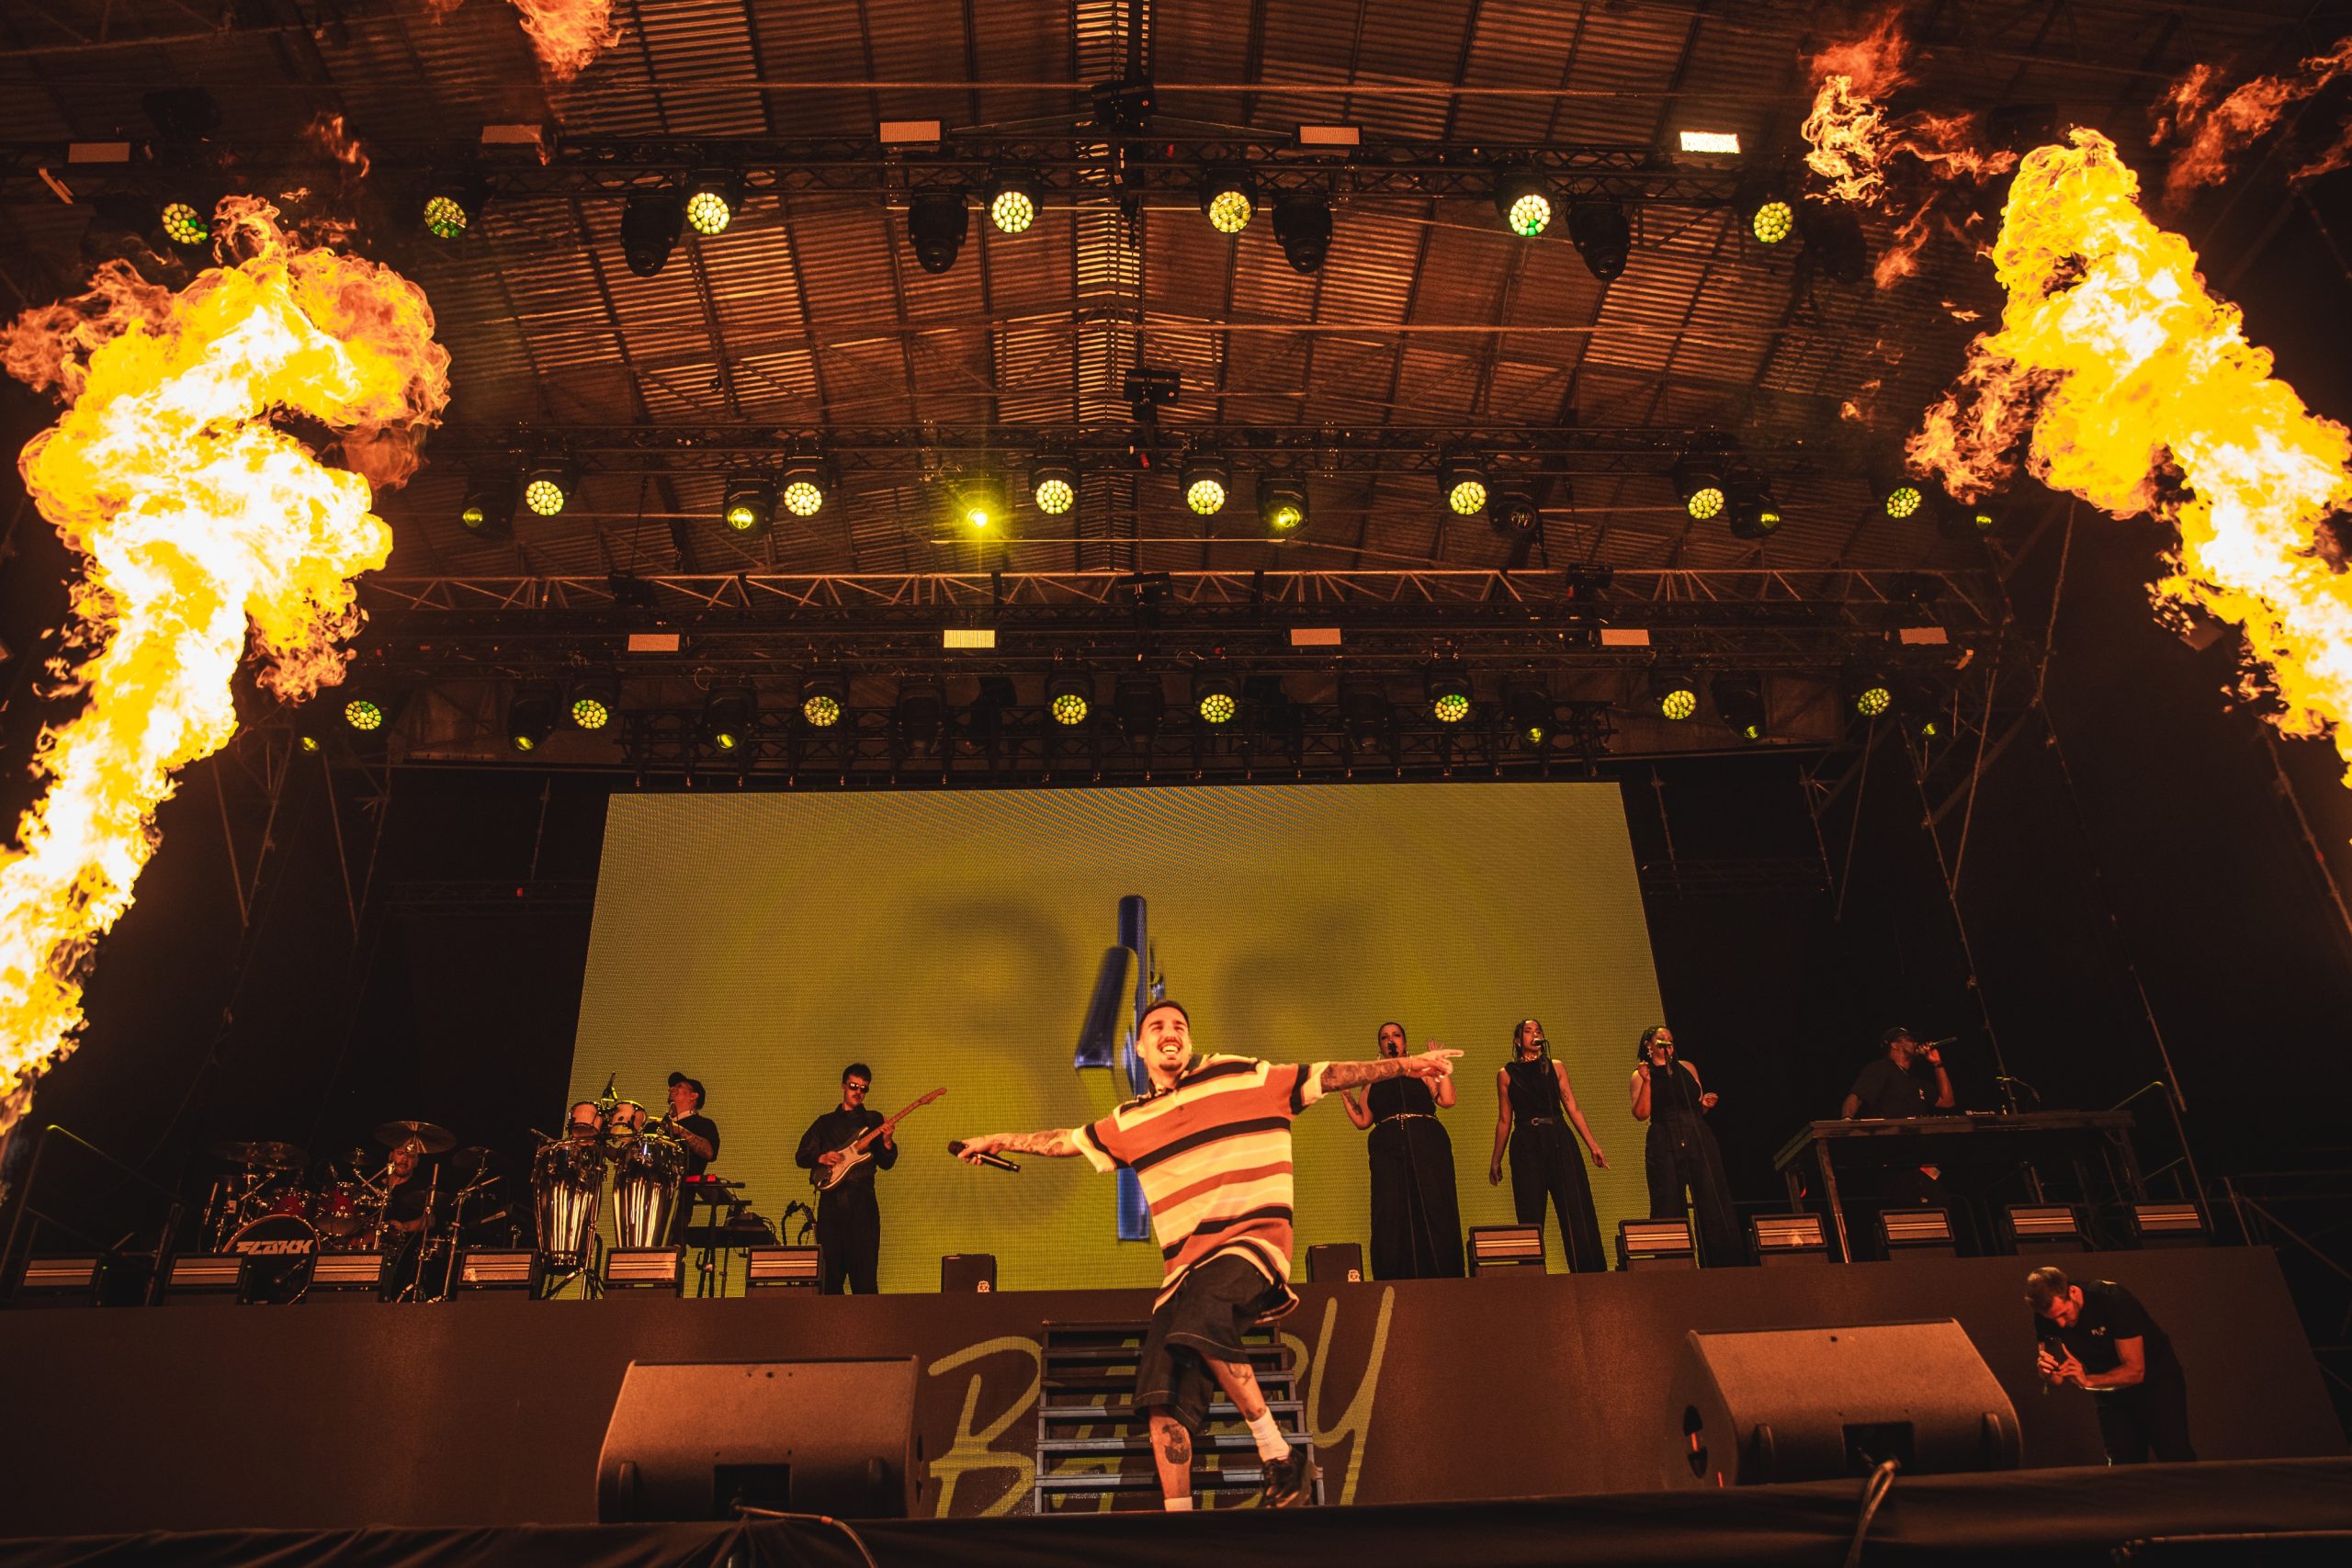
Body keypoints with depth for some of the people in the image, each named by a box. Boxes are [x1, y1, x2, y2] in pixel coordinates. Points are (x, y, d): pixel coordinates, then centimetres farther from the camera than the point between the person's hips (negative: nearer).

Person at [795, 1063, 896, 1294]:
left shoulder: (873, 1120, 12)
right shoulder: (825, 1122, 15)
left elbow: (886, 1163, 6)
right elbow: (801, 1157, 12)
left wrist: (887, 1143, -14)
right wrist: (821, 1158, -8)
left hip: (862, 1200, -1)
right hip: (831, 1200, 1)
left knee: (864, 1268, -5)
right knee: (831, 1269, 2)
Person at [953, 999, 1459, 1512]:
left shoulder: (1242, 1077, 7)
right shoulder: (1129, 1122, 19)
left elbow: (1327, 1075, 7)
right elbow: (1066, 1142, 32)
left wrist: (1406, 1064, 1)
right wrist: (999, 1139, 35)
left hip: (1252, 1239, -5)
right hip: (1185, 1264, 5)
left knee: (1200, 1315, -34)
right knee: (1165, 1400, -8)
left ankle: (1282, 1459, -22)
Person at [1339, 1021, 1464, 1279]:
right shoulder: (1372, 1079, 20)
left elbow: (1447, 1099, -2)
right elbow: (1362, 1120, 14)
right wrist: (1345, 1093, 9)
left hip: (1427, 1150, -1)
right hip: (1388, 1152, 2)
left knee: (1434, 1213, -8)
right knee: (1391, 1217, -6)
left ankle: (1440, 1283, -6)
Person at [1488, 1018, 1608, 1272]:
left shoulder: (1556, 1068, 12)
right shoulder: (1506, 1074, 9)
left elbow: (1573, 1110, 9)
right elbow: (1504, 1120, 11)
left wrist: (1593, 1146, 2)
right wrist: (1496, 1160, 8)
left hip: (1559, 1141, 1)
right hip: (1526, 1146, -1)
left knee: (1576, 1211, -5)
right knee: (1531, 1216, -1)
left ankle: (1589, 1272, -1)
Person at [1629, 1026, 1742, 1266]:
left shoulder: (1687, 1068, 17)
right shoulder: (1641, 1075, 7)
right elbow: (1641, 1114, -5)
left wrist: (1706, 1104, 2)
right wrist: (1647, 1081, -12)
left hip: (1699, 1138, 3)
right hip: (1664, 1144, -3)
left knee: (1714, 1202, -3)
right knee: (1669, 1209, -4)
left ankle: (1724, 1263, 1)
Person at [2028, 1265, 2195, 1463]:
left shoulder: (2113, 1299, -29)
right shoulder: (2045, 1317, -15)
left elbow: (2135, 1370, -28)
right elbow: (2060, 1379, -9)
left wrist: (2088, 1380, -40)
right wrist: (2046, 1371, -32)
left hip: (2155, 1381, -4)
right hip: (2111, 1391, 4)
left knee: (2176, 1460, -9)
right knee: (2123, 1467, -4)